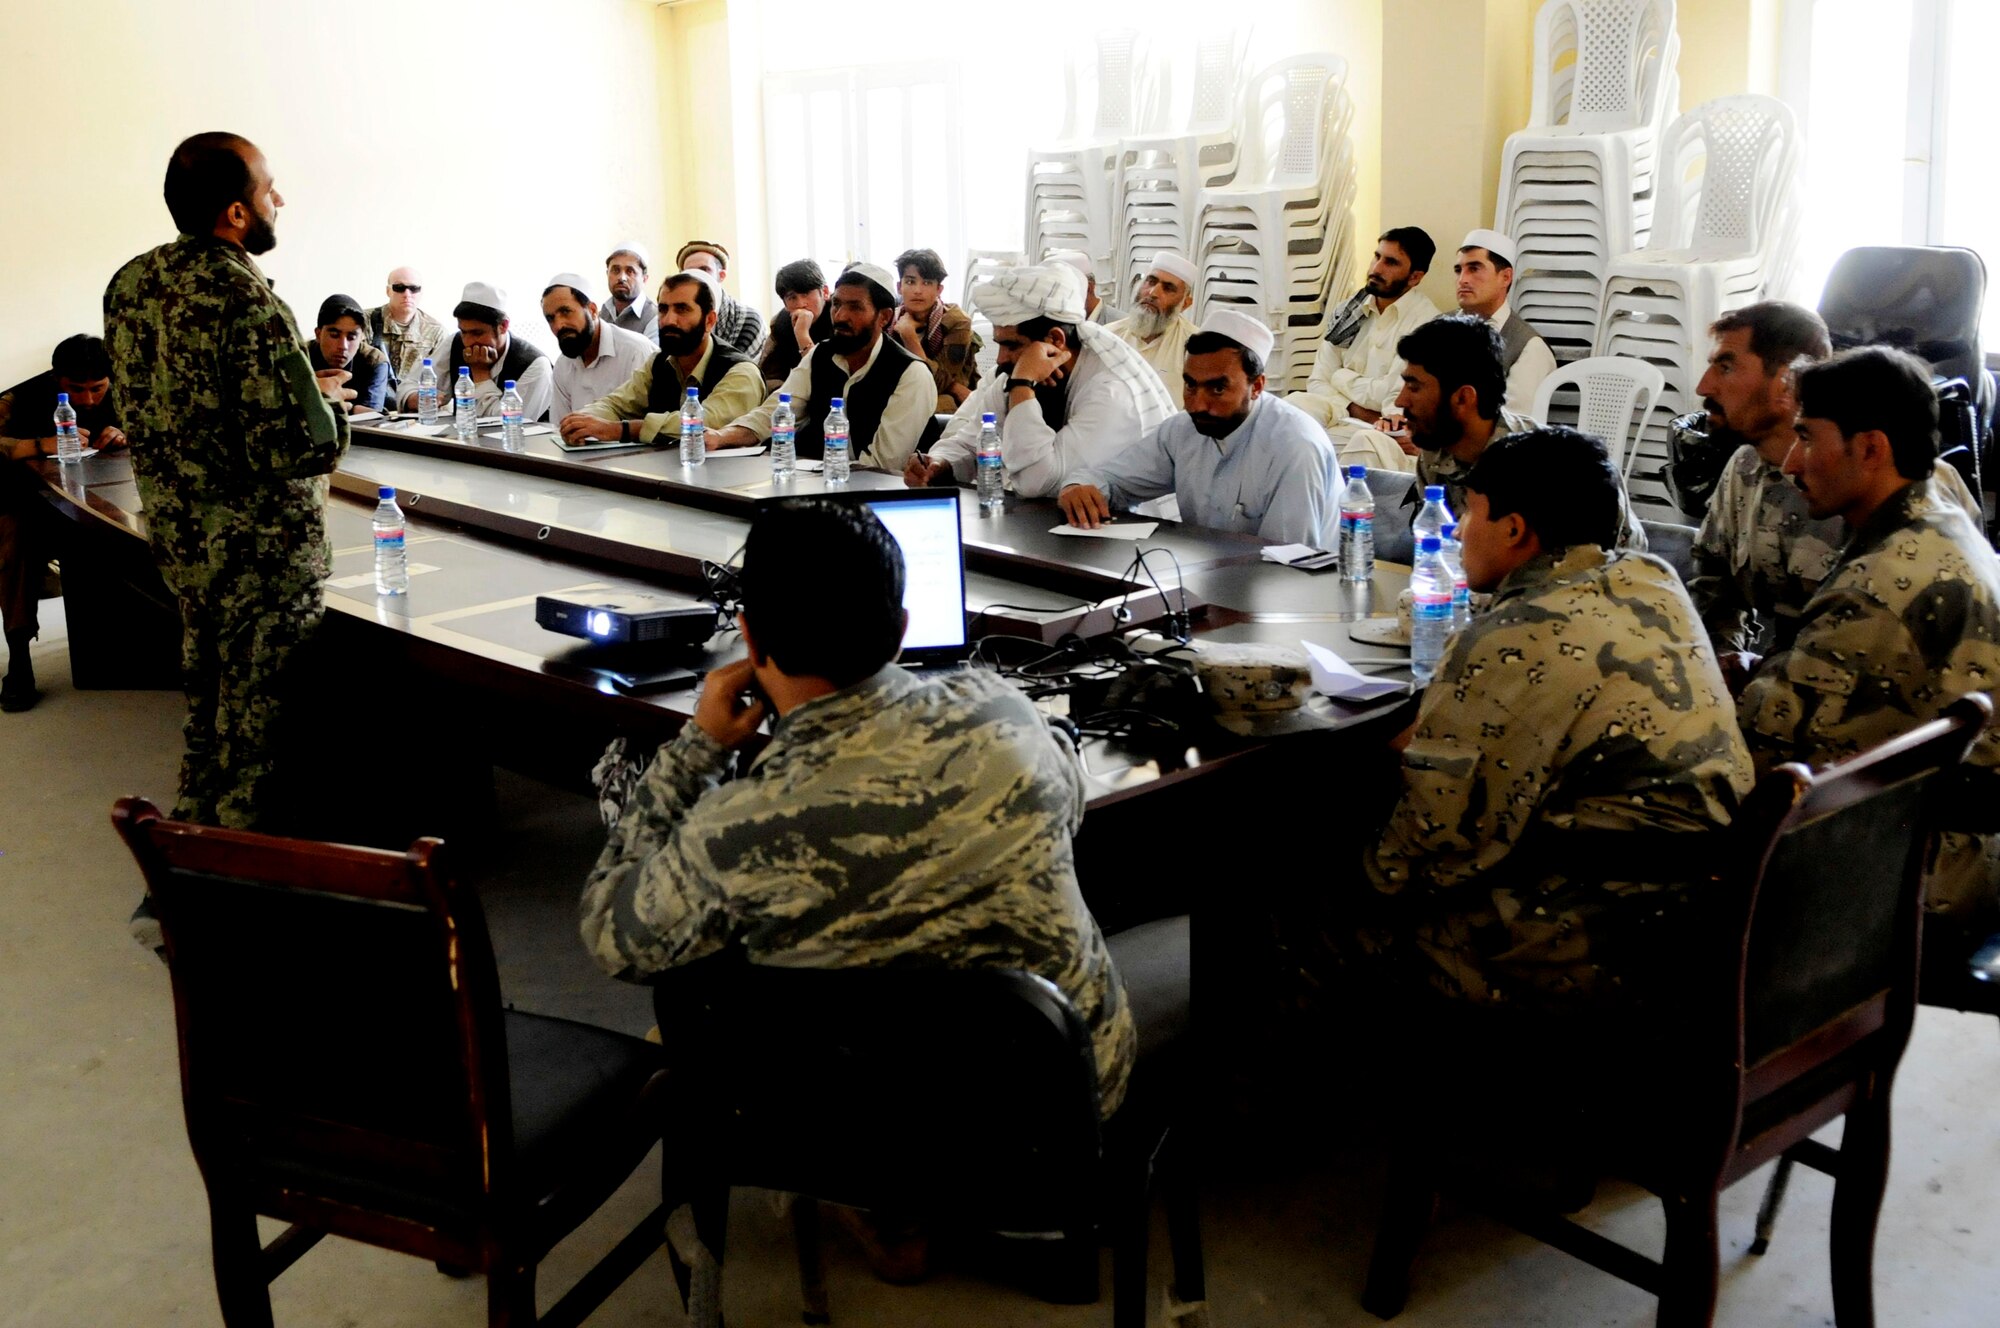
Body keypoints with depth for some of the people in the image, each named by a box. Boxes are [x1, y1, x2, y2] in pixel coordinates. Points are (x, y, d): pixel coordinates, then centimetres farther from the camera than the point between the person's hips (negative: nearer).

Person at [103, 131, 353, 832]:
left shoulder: (130, 283, 2)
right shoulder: (249, 304, -25)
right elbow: (299, 449, -28)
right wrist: (325, 401, -6)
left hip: (176, 534, 8)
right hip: (261, 551, -8)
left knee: (205, 698, 23)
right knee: (255, 721, 4)